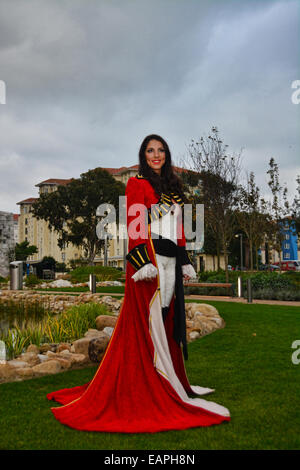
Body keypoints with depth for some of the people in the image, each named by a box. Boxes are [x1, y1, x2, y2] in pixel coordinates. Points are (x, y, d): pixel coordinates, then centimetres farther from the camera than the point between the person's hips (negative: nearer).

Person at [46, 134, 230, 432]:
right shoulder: (137, 184, -1)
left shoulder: (172, 187, 21)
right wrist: (144, 261, -21)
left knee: (168, 319, 11)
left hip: (171, 261, 7)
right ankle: (148, 387, 1)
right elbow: (135, 226, -11)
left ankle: (169, 379, 23)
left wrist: (185, 261, 16)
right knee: (148, 319, -6)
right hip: (148, 258, -7)